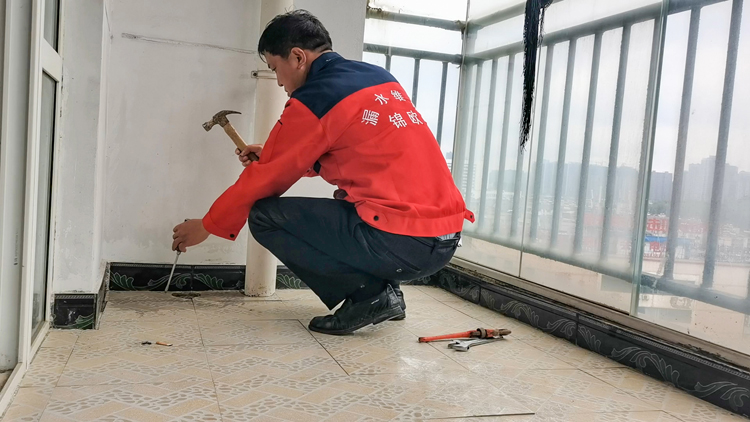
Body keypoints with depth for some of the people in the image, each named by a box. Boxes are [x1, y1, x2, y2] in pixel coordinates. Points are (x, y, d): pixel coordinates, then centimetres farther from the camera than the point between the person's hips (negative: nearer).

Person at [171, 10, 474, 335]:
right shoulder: (378, 77, 15)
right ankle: (384, 291, 17)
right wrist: (272, 155, 28)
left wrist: (207, 226, 16)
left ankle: (367, 295, -2)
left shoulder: (313, 99, -8)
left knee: (264, 216, 0)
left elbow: (266, 179, 1)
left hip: (401, 243, -9)